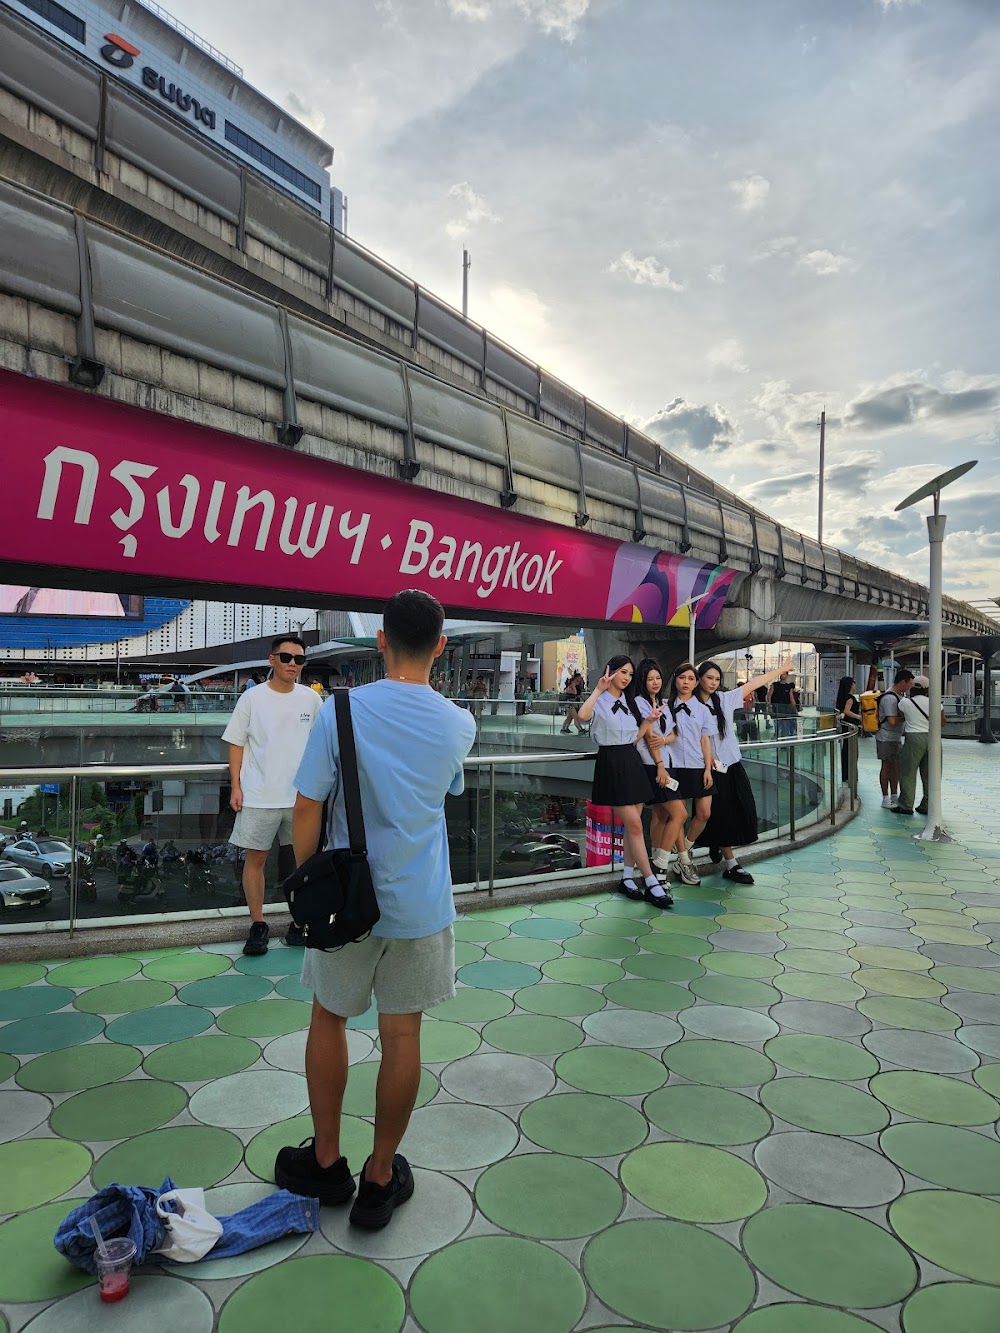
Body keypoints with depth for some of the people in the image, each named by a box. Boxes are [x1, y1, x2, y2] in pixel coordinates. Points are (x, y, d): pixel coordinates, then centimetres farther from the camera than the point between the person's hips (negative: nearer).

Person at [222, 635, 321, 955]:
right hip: (259, 795, -1)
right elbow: (237, 743, 1)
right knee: (256, 858, 5)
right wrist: (236, 787, -4)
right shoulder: (252, 698, -2)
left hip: (301, 796, 2)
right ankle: (258, 925, 19)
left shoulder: (311, 699, 3)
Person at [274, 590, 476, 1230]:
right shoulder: (459, 725, -6)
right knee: (402, 1036, 12)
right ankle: (381, 1178, 27)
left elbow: (307, 812, -12)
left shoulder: (342, 709, -15)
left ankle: (326, 1162, 34)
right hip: (422, 906, 1)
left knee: (329, 1019, 20)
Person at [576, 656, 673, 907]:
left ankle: (628, 878, 18)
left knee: (631, 824, 8)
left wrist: (649, 721, 5)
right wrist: (598, 689, -25)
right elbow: (583, 716, -30)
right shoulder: (599, 701, -6)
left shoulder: (630, 702, 16)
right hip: (611, 763, -7)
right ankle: (651, 884, -3)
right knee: (634, 825, -8)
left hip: (632, 762, 7)